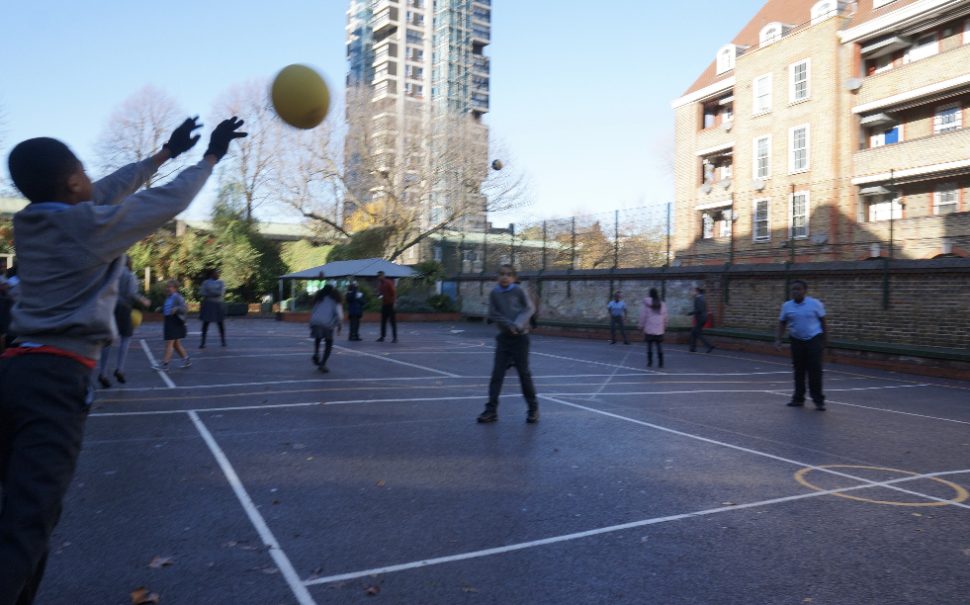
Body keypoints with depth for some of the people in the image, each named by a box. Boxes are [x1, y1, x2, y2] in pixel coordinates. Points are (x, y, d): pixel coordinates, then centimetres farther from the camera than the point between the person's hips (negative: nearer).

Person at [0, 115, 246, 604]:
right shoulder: (93, 224, -8)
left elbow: (107, 191, 23)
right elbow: (171, 199, 4)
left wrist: (166, 153, 32)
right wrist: (211, 156, 19)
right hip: (58, 377, -8)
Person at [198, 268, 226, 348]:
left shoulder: (221, 283, 4)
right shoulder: (206, 282, 4)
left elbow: (221, 293, -11)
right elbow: (201, 294, -4)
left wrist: (209, 292, -11)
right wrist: (215, 293, -14)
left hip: (218, 305, 1)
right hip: (208, 305, 0)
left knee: (220, 323, 4)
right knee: (205, 323, -3)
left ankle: (223, 341, 17)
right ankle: (203, 342, 0)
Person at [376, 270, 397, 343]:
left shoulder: (388, 282, -11)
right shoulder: (379, 283, 11)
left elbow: (394, 292, -13)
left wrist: (394, 301, -18)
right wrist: (379, 294, -2)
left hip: (390, 304, -7)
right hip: (383, 304, 7)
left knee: (393, 321, -4)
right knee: (383, 321, 8)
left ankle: (395, 337, -2)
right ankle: (382, 337, 13)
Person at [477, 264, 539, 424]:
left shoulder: (519, 292, -4)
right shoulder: (493, 294, 2)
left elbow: (529, 309, -9)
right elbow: (493, 314, -4)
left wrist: (518, 324, -23)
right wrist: (509, 325, -17)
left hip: (520, 338, -2)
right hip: (503, 337, 3)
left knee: (524, 373, 2)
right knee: (497, 373, 0)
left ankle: (533, 408, 15)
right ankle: (491, 410, 4)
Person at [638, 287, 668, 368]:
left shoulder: (646, 304, -5)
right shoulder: (662, 304, 4)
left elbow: (643, 317, -3)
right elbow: (665, 317, 7)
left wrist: (641, 326, 6)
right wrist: (665, 327, 18)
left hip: (649, 329, -2)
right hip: (659, 330, 2)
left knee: (649, 346, 4)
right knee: (660, 346, 6)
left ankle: (650, 362, 5)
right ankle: (660, 363, 6)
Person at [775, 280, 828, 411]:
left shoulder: (815, 303, -5)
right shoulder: (787, 306, 1)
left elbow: (822, 321, 1)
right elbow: (782, 323, 8)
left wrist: (825, 340, 1)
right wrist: (778, 339, -3)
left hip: (814, 340, -3)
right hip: (796, 341, 3)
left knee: (815, 371, -6)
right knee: (799, 371, 9)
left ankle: (818, 400, 2)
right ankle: (798, 398, 19)